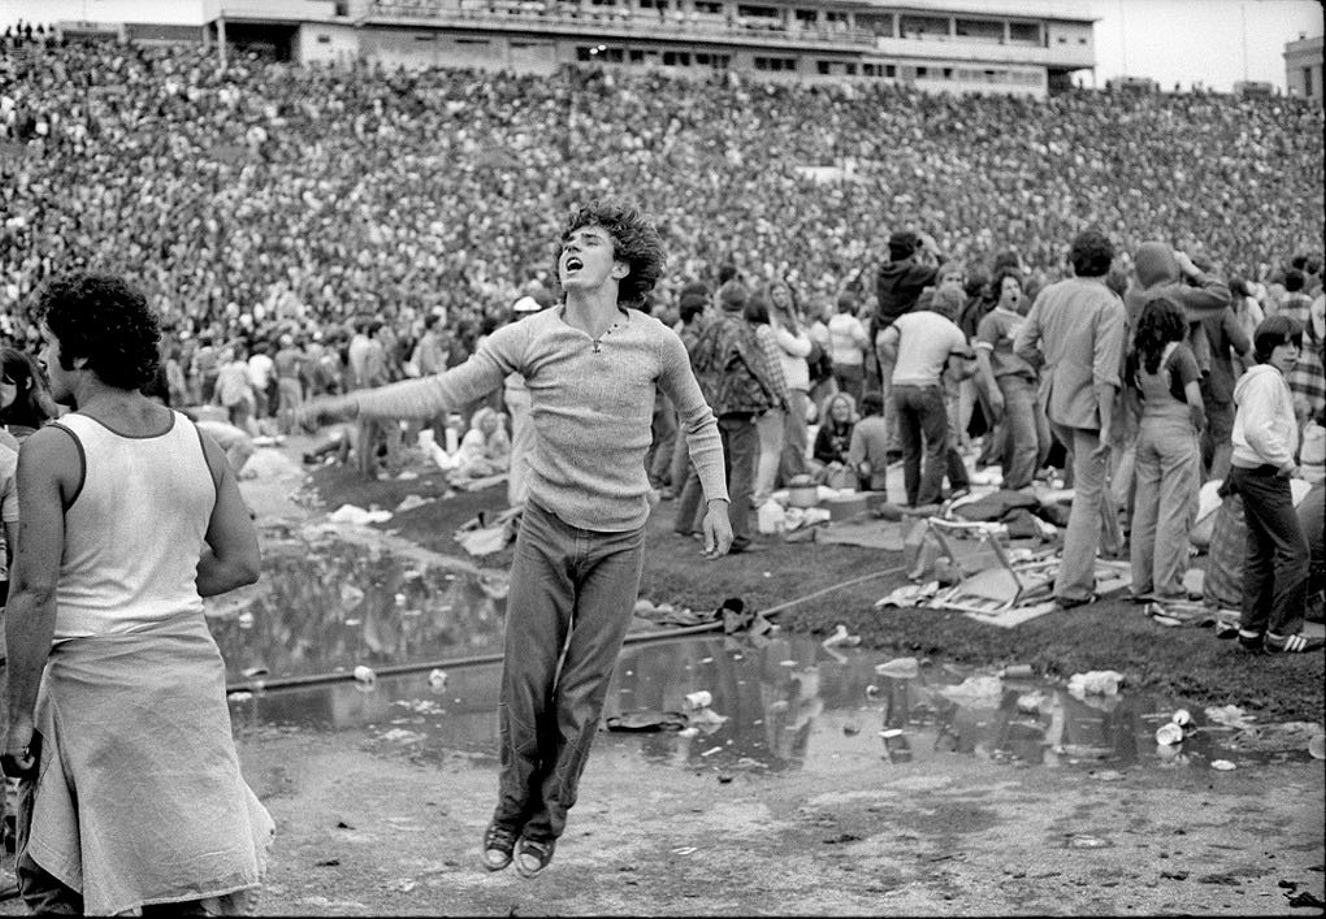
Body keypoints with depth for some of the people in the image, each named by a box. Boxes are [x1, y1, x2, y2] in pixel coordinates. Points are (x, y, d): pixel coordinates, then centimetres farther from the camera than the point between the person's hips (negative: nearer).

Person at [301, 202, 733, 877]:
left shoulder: (657, 342, -4)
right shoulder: (528, 337, -6)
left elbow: (698, 421, 13)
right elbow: (441, 392, -4)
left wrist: (716, 500, 6)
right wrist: (351, 405, -13)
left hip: (619, 541, 0)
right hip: (546, 530, 0)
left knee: (581, 695, 3)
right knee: (525, 681, 2)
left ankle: (546, 822, 22)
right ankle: (511, 807, 26)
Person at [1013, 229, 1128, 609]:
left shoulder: (1049, 294, -1)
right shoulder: (1108, 305, -18)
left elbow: (1022, 345, 3)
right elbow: (1105, 371, -23)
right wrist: (1107, 424, -19)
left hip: (1054, 402, 6)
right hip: (1088, 407, -6)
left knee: (1087, 475, 31)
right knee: (1088, 495, 2)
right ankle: (1072, 587, 5)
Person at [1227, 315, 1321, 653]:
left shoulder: (1272, 379, 19)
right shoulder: (1266, 379, -16)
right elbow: (1257, 430, -26)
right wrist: (1285, 462, -18)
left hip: (1248, 470, 11)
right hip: (1265, 474, -11)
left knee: (1260, 552, 13)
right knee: (1294, 550, -8)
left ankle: (1251, 630, 17)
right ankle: (1282, 633, -6)